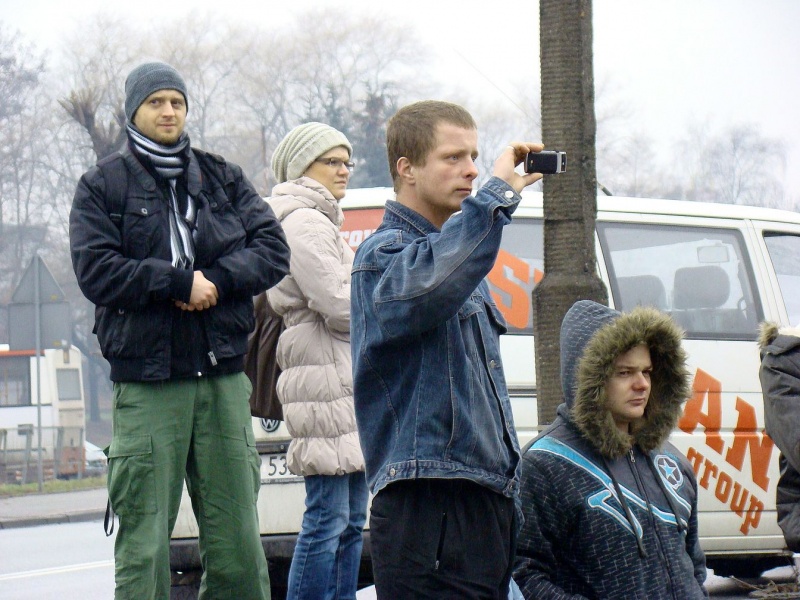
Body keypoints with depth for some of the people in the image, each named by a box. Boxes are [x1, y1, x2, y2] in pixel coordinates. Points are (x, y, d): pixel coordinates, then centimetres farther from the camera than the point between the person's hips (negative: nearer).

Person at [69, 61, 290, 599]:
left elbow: (273, 250, 6)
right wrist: (180, 281, -13)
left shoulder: (223, 178, 15)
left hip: (223, 377, 3)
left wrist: (217, 281, -11)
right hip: (147, 382, -3)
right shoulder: (103, 186, 7)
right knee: (143, 548, -5)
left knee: (237, 540, 2)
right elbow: (96, 271, -6)